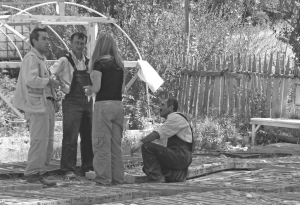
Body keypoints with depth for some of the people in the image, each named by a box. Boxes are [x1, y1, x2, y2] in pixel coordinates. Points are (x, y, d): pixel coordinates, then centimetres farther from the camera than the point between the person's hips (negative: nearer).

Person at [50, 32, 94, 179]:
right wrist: (64, 87, -12)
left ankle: (88, 168, 17)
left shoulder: (87, 62, 12)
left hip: (87, 102, 6)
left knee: (88, 137, 9)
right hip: (72, 102, -6)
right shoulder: (65, 61, -5)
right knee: (70, 137, -7)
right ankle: (68, 170, -3)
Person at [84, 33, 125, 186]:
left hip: (103, 105, -6)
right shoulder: (119, 64, 10)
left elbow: (96, 87, -14)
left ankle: (104, 178, -3)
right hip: (118, 105, 6)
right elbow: (123, 88, 13)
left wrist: (90, 90, 6)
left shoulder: (99, 63, -8)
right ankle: (117, 177, 13)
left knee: (102, 143, -1)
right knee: (116, 144, 12)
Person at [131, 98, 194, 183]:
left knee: (147, 146, -17)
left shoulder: (175, 118, -8)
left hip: (180, 156, -10)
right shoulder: (173, 119, 25)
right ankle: (176, 175, -1)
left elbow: (157, 134, -17)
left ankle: (156, 179, -18)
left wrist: (140, 142, -18)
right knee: (146, 168, 8)